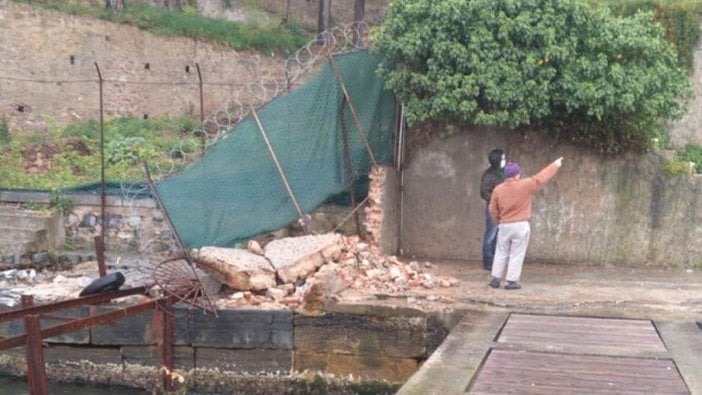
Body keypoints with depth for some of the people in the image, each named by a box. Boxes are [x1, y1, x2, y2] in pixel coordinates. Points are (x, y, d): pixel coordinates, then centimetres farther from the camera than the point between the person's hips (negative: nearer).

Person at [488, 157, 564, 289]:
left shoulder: (498, 189, -3)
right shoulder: (525, 185, -11)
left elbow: (493, 209, 1)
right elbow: (541, 177, -2)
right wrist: (555, 165, 10)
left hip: (504, 226, 3)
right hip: (520, 226, -3)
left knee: (501, 253, 13)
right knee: (517, 254, 3)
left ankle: (496, 279, 14)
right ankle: (512, 281, 4)